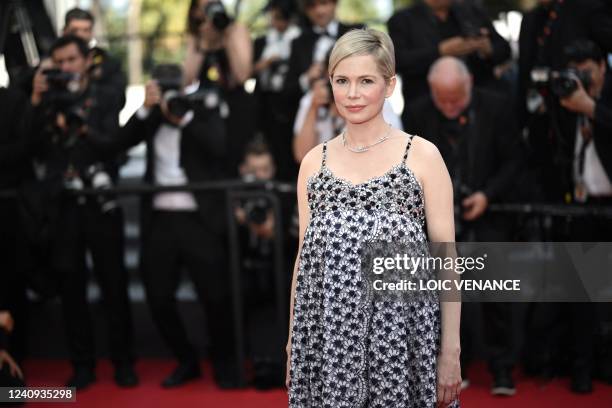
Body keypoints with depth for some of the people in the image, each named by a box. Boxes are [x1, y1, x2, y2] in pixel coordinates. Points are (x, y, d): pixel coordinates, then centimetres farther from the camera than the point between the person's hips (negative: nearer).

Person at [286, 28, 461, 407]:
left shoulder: (423, 155, -2)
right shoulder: (314, 161, 8)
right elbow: (305, 256, 12)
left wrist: (451, 351, -5)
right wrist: (292, 345, 10)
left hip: (400, 333, -3)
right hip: (326, 334, 3)